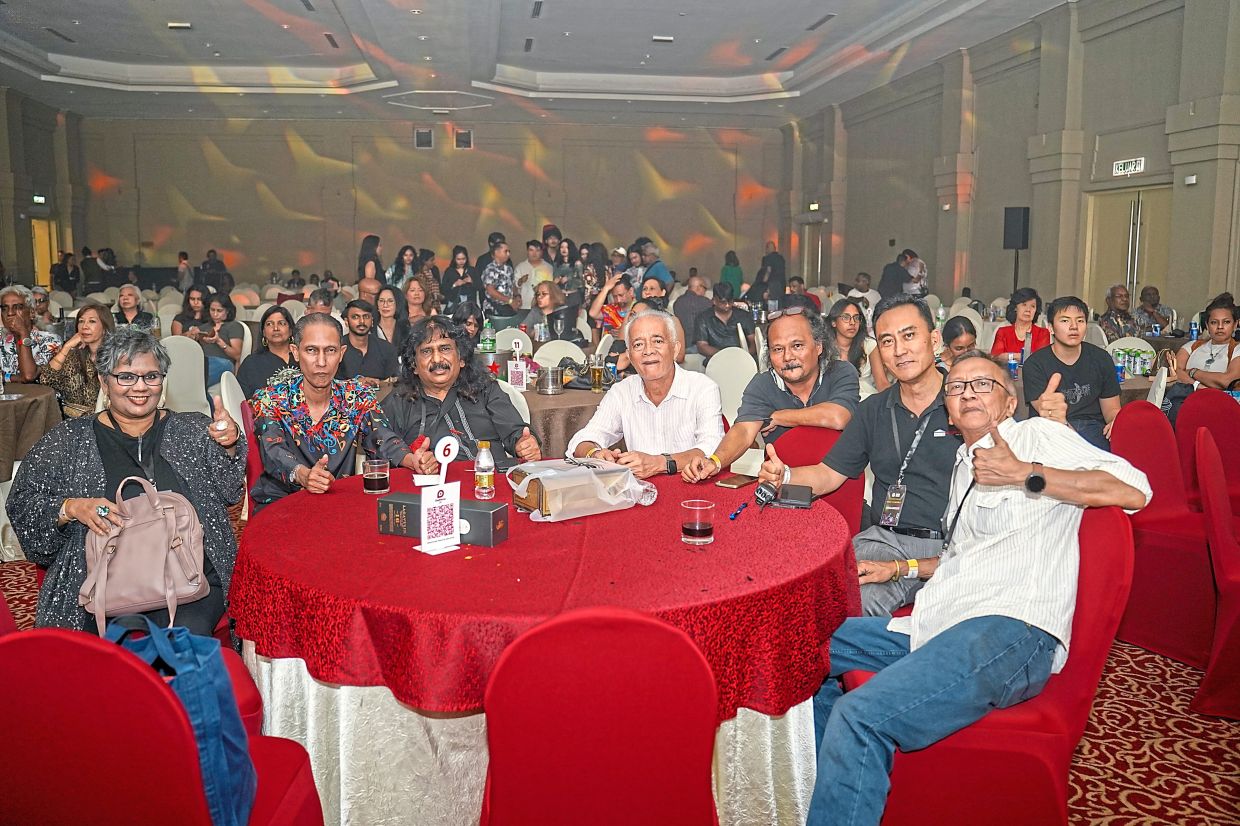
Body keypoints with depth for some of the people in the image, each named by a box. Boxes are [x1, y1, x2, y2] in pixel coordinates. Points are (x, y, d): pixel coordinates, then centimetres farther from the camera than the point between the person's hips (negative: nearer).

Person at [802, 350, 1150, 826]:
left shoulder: (1035, 436, 4)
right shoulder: (963, 467, 29)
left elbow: (1133, 490, -11)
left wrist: (1024, 474, -15)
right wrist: (903, 569, 26)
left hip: (1010, 630, -10)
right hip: (937, 626, 10)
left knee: (859, 716, -31)